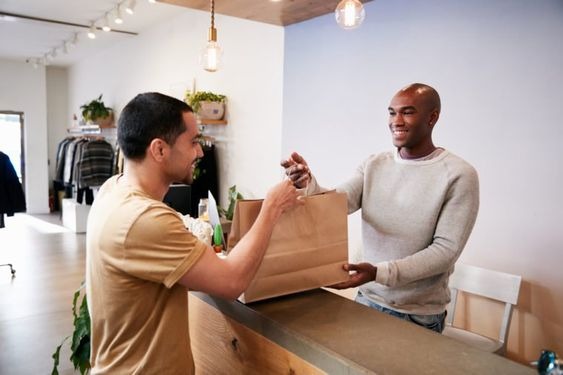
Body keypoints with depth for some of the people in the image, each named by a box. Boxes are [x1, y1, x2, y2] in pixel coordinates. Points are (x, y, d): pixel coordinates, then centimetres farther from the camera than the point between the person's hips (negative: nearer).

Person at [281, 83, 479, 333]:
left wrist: (379, 273, -26)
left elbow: (446, 249, -16)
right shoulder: (373, 165, 1)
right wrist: (307, 184, -30)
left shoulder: (459, 174, -13)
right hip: (367, 300, 4)